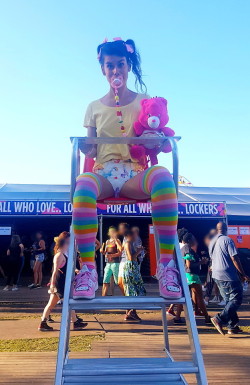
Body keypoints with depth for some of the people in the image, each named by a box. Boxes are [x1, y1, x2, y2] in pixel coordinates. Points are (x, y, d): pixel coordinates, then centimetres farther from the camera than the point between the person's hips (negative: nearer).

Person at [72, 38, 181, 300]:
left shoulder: (144, 102, 16)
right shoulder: (95, 107, 19)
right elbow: (91, 151, 13)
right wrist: (82, 146, -10)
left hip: (135, 175, 0)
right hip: (104, 175, 1)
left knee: (162, 175, -37)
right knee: (83, 183, -37)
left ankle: (166, 264, -34)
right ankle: (88, 269, -34)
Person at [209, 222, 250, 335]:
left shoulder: (212, 242, 12)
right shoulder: (227, 240, -11)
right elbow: (235, 259, -14)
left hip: (216, 275, 8)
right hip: (228, 275, -8)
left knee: (229, 300, 14)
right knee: (236, 299, -1)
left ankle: (233, 327, 16)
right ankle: (220, 319, -13)